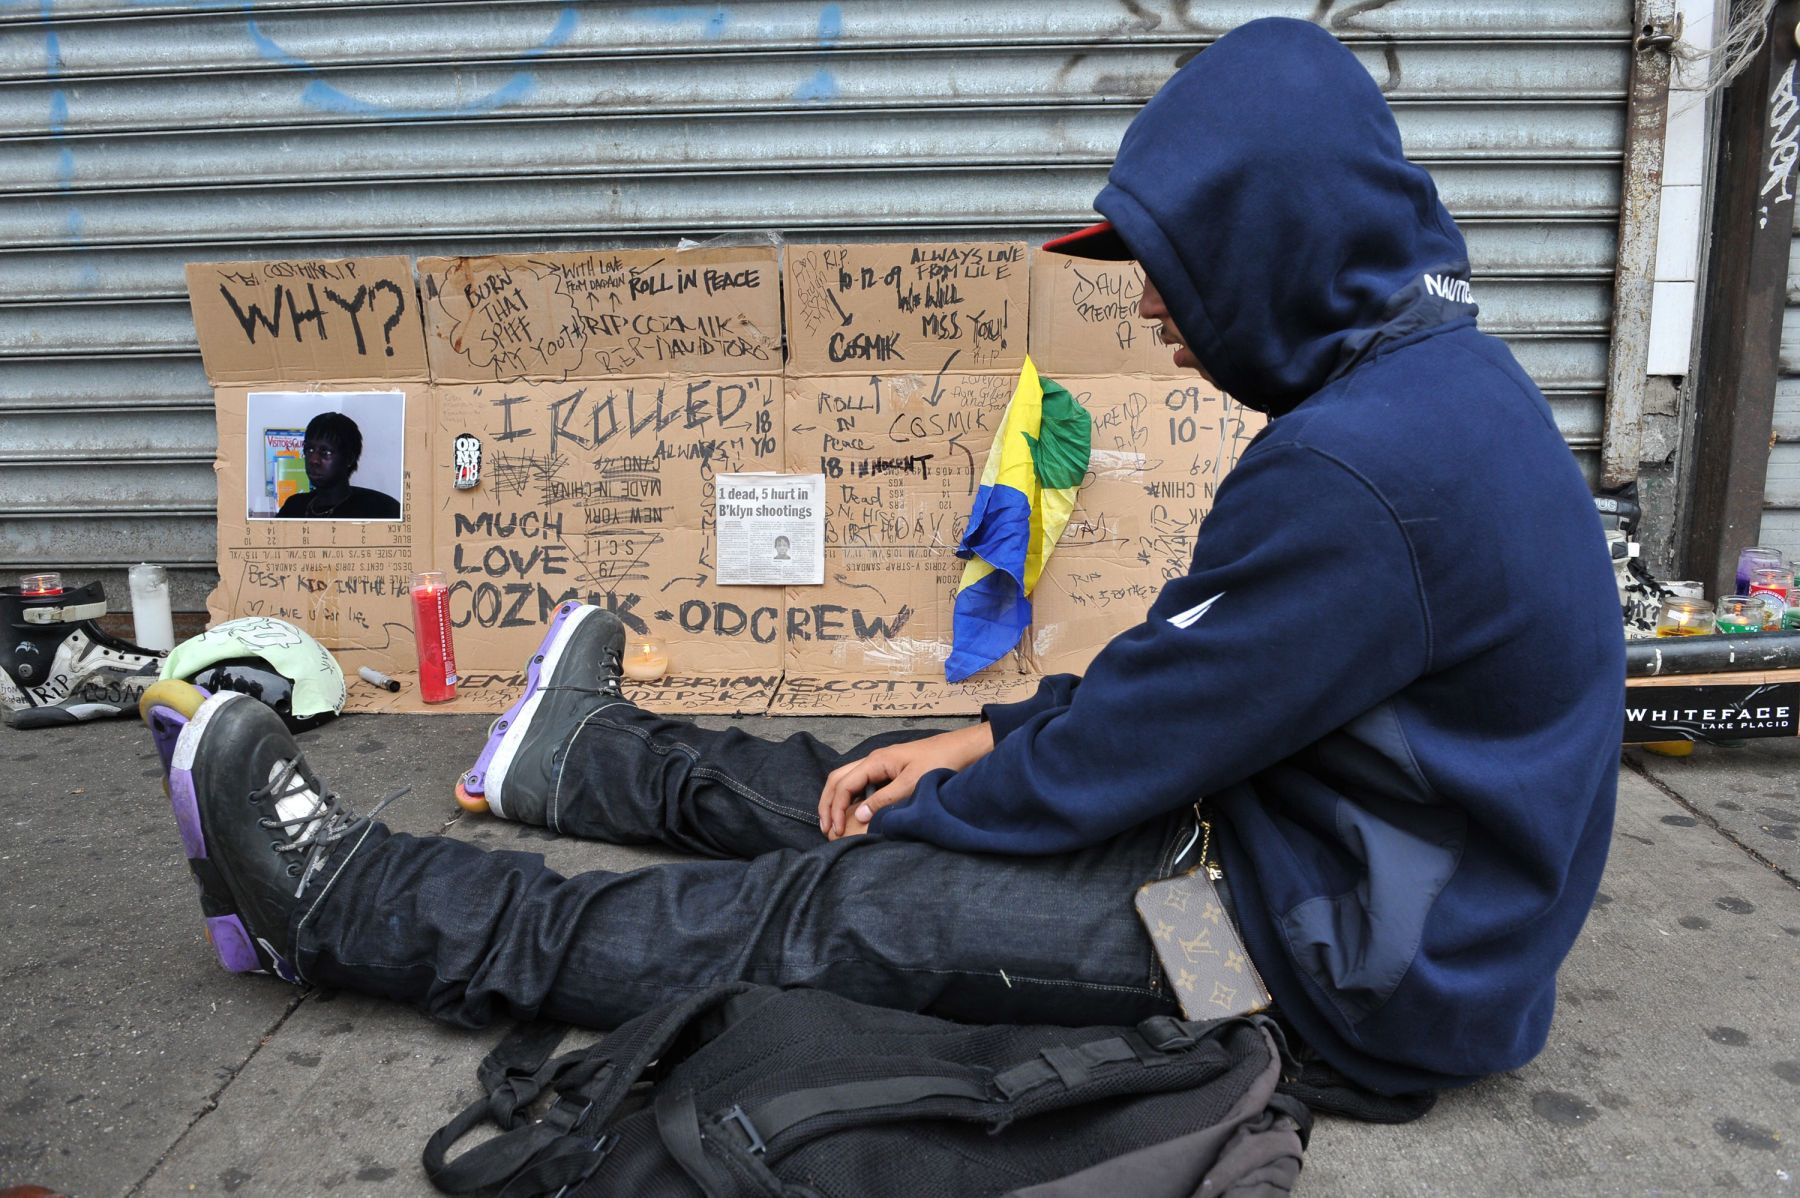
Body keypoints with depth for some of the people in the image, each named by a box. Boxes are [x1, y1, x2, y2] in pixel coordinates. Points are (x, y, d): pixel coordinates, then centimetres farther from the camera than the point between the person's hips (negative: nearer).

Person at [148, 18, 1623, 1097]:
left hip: (1363, 966, -8)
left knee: (841, 907, -9)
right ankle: (586, 756, 36)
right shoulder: (1428, 374, 5)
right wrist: (991, 738, 4)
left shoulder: (1357, 467, -30)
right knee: (915, 789, 14)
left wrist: (937, 807, -5)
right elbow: (1195, 670, 10)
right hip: (1344, 839, 8)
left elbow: (1127, 747, -22)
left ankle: (344, 905, 4)